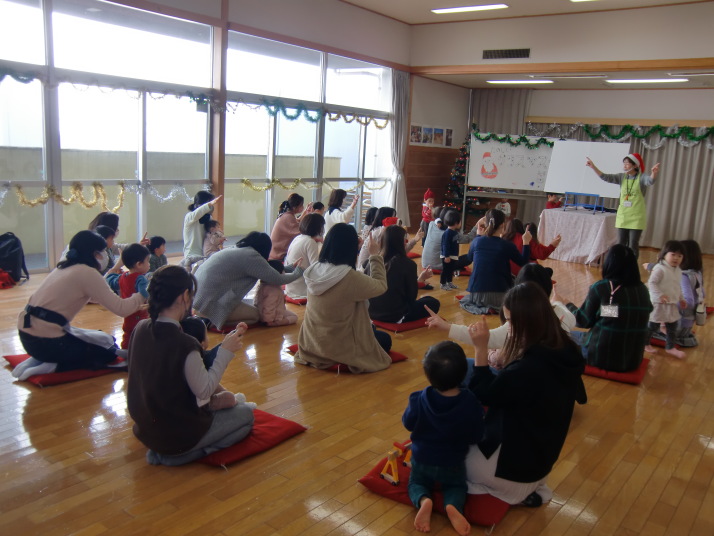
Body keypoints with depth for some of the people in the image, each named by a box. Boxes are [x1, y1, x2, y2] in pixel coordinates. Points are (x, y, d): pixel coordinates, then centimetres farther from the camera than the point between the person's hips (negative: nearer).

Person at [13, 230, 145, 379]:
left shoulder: (62, 267, 13)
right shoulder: (87, 272, -13)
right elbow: (121, 309, -14)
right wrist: (142, 295, 2)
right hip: (45, 341, -8)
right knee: (108, 352, 12)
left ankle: (38, 360, 11)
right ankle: (51, 366, -3)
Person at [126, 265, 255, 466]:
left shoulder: (140, 330, -7)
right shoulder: (184, 345, -30)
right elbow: (204, 391, -19)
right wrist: (226, 351, -12)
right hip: (176, 437, -9)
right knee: (246, 414, 8)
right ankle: (174, 456, -1)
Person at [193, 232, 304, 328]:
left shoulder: (236, 250, 14)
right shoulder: (251, 256, -13)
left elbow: (267, 270, 21)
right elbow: (277, 279, -10)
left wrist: (291, 267, 27)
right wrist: (297, 272, 8)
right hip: (209, 303, -10)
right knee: (255, 315, 1)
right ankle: (209, 322, -6)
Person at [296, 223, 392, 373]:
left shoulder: (314, 270, -9)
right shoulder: (350, 277, -29)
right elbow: (381, 286, -11)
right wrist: (375, 255, 0)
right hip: (337, 348, -7)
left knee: (371, 329, 31)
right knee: (385, 339, 19)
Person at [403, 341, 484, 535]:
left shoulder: (419, 400, -27)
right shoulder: (471, 403, -26)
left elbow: (408, 423, -8)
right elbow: (476, 437, -12)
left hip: (422, 459, 0)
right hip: (453, 463, 0)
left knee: (416, 483, 26)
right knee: (457, 486, 27)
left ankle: (423, 501, -9)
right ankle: (453, 506, -7)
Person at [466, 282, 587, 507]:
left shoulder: (528, 368, -35)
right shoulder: (564, 353, -8)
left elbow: (482, 395, -18)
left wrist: (481, 349, -19)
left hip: (515, 462, -8)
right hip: (538, 454, 8)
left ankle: (516, 491, 7)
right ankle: (530, 487, 16)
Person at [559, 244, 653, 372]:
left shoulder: (600, 287, -14)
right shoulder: (643, 290, -2)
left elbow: (584, 321, -4)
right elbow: (635, 322, 13)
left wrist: (566, 304, 13)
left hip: (600, 356, -5)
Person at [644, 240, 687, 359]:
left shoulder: (678, 270, 9)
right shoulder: (660, 269, -19)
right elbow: (651, 283, -24)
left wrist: (681, 298, 24)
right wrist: (659, 295, -33)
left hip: (672, 305, 8)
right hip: (658, 304, -8)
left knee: (673, 327, 15)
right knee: (653, 326, 5)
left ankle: (670, 347, 29)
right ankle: (645, 343, 24)